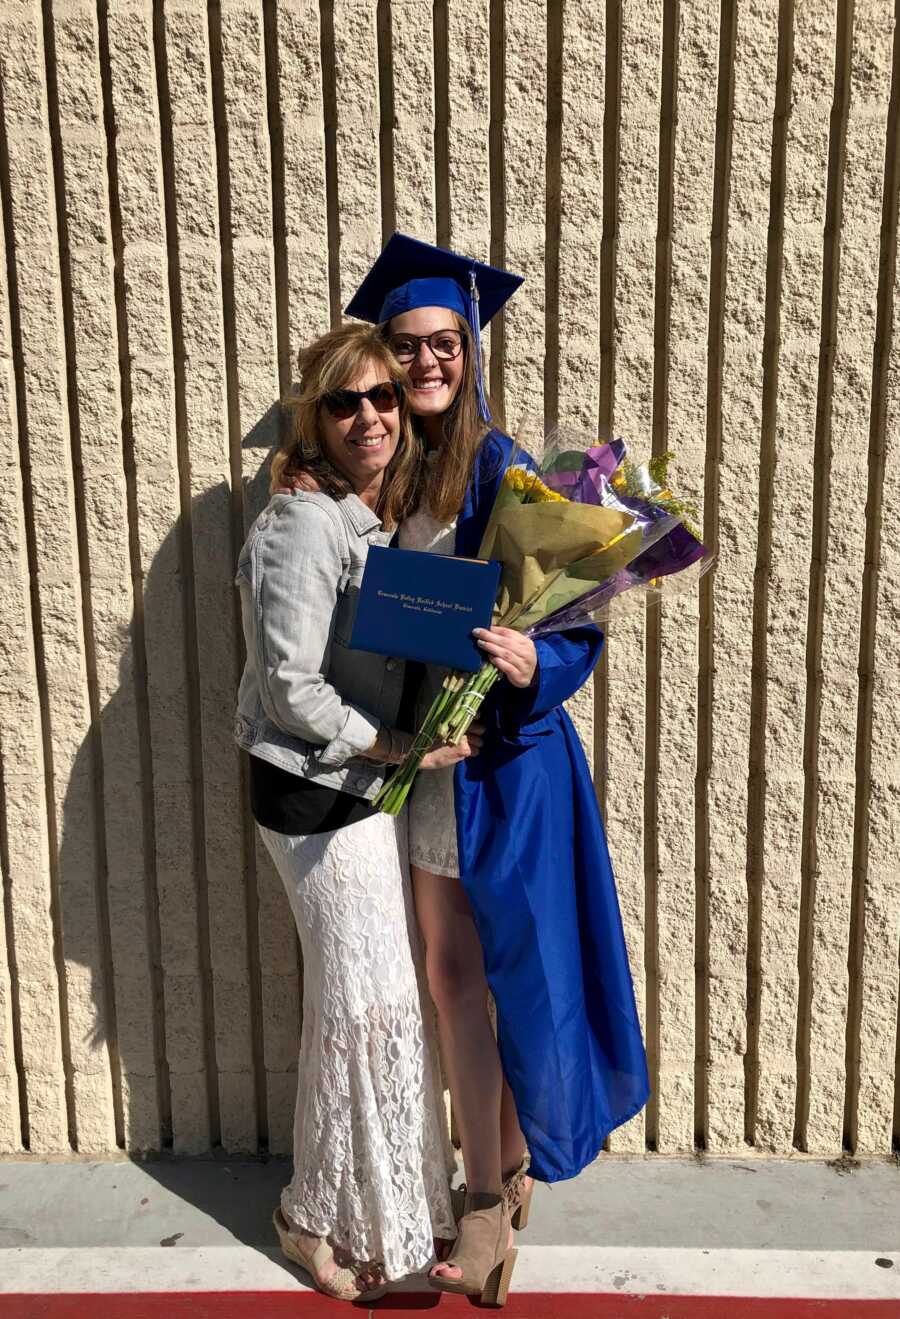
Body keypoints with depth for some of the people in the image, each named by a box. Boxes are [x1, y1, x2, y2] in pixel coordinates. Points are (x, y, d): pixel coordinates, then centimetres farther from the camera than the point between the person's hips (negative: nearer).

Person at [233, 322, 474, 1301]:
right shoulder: (304, 526, -17)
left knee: (394, 993, 16)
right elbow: (290, 687, -19)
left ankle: (394, 1195, 37)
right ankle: (326, 1220, 26)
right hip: (317, 794, -8)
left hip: (375, 783, 8)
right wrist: (400, 748, -18)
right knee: (363, 1004, 2)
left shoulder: (387, 515, 9)